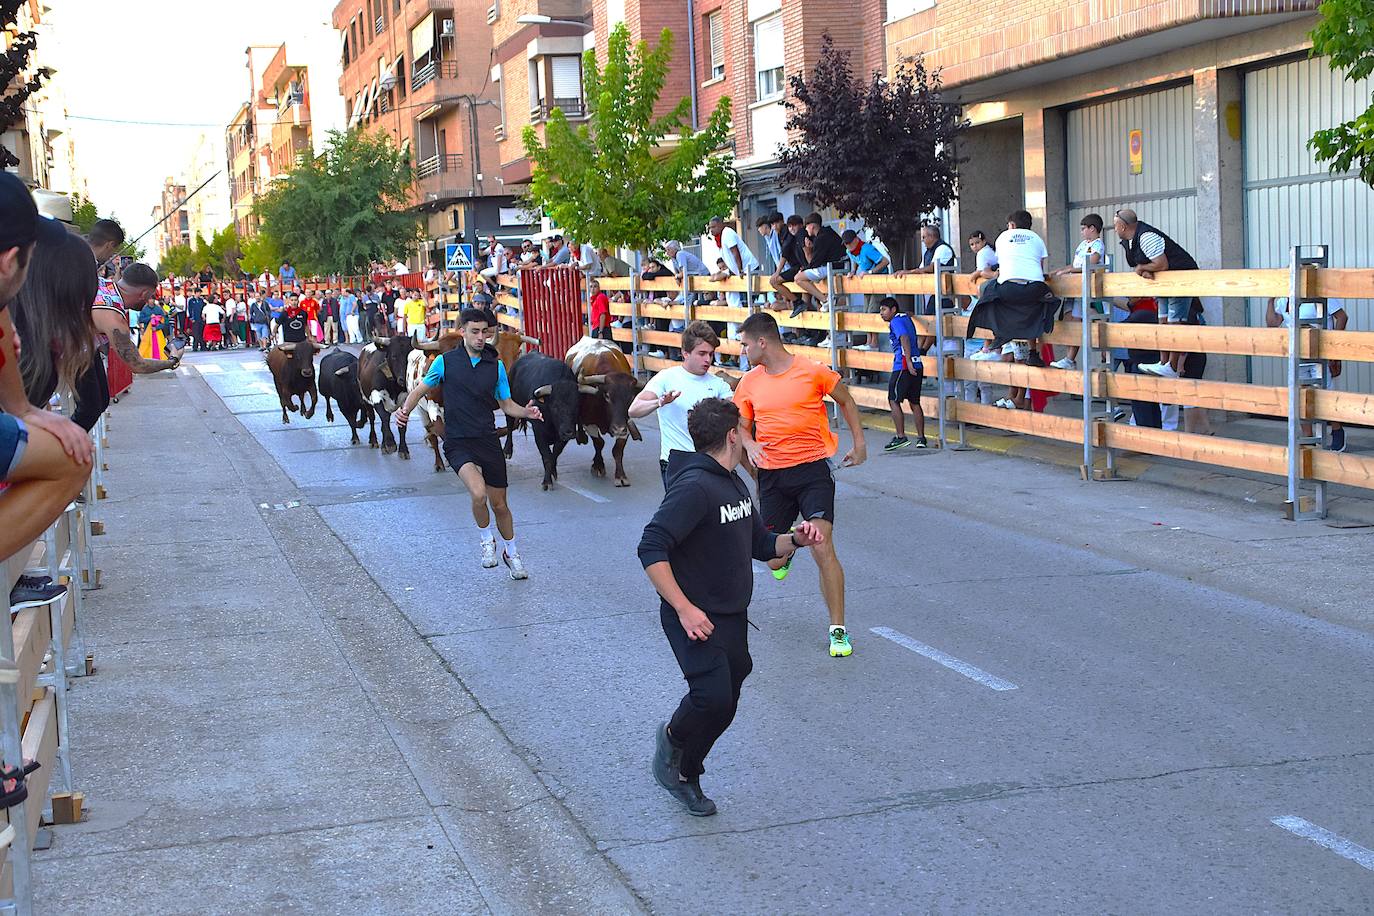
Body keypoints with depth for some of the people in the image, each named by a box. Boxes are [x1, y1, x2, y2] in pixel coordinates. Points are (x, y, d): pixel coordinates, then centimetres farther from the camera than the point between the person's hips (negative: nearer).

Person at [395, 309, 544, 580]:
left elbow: (507, 405, 11)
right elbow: (420, 390, 8)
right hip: (458, 443, -3)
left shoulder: (496, 366, 5)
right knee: (478, 493, -27)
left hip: (488, 441, 3)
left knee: (499, 505, 11)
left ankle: (511, 553, 36)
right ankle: (486, 541, 1)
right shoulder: (446, 362, -2)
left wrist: (526, 412, -10)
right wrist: (405, 410, -12)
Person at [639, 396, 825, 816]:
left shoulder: (734, 483, 12)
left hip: (733, 617, 9)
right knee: (713, 698, -21)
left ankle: (685, 775, 31)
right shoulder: (694, 487, -19)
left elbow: (760, 544, 21)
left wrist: (794, 540, 0)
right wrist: (684, 609, -28)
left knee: (722, 709, 12)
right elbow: (651, 549, -26)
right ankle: (672, 738, 10)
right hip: (696, 619, -9)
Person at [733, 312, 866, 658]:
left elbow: (846, 400, 9)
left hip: (813, 470, -4)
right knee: (773, 561, 11)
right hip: (771, 475, 4)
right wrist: (749, 444, -8)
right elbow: (741, 425, 14)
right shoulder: (749, 382, 4)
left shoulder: (813, 372, -7)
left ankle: (838, 630, -5)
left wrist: (859, 442, 5)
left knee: (823, 548, -15)